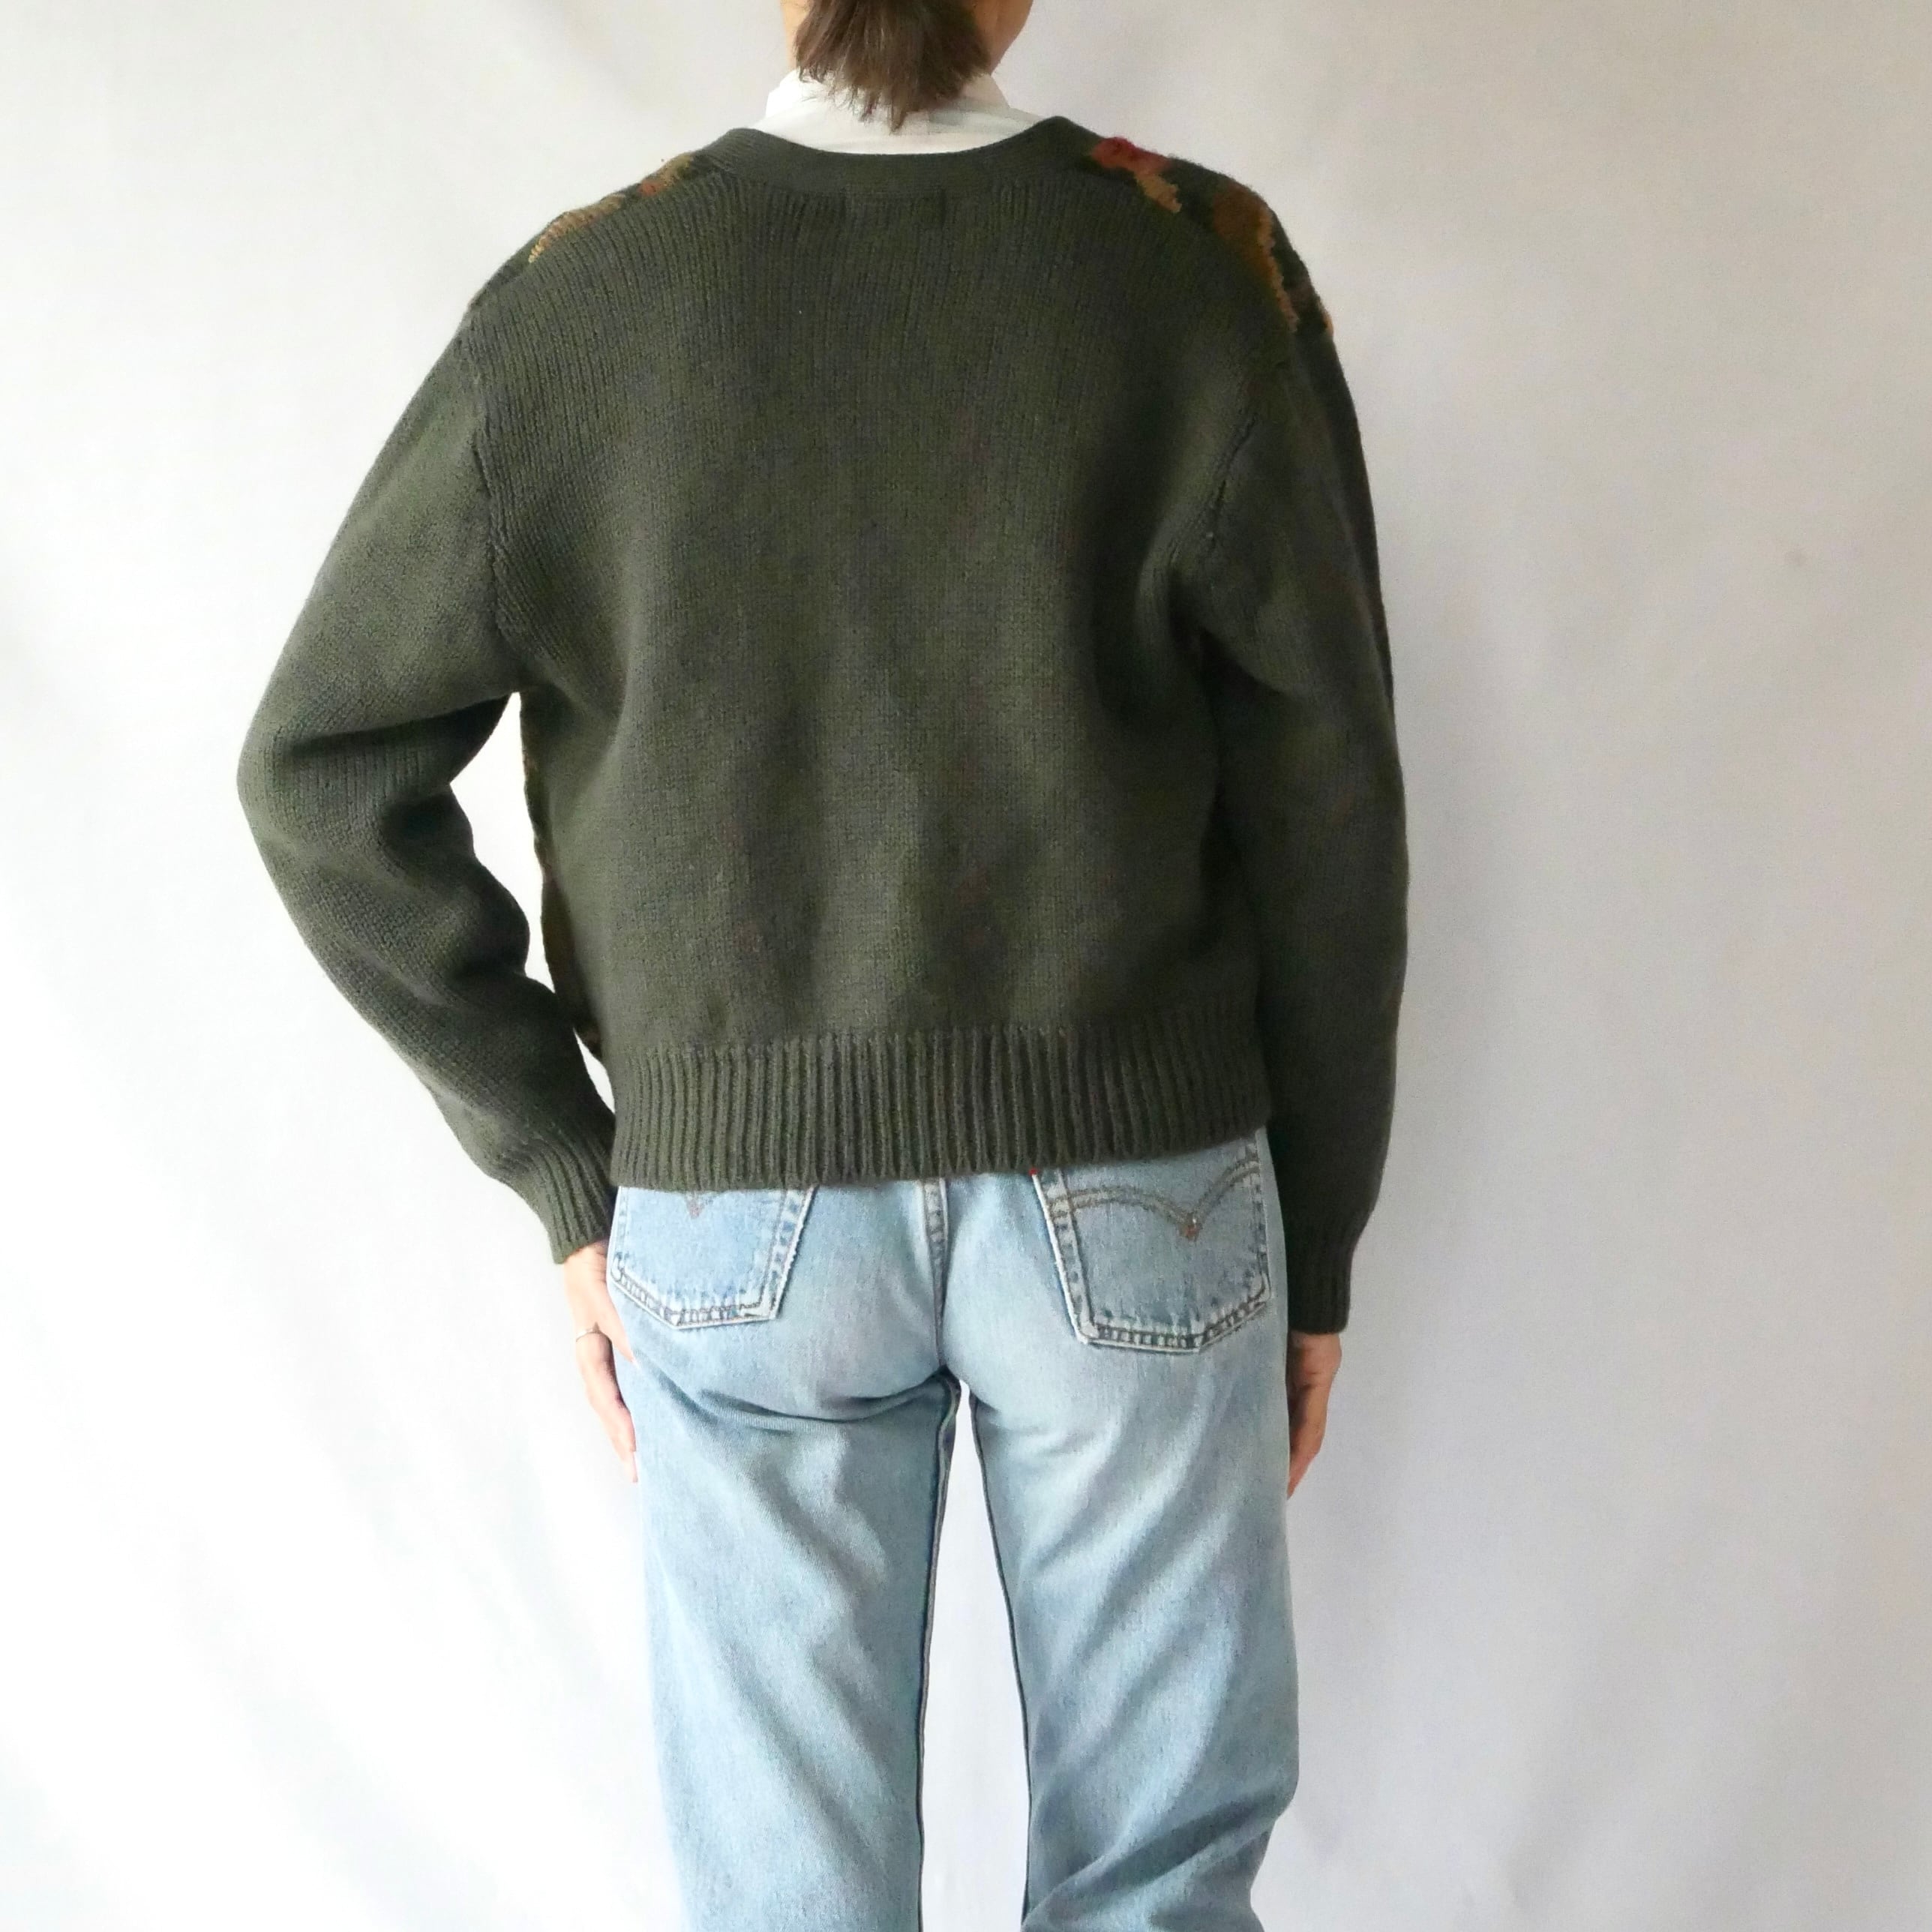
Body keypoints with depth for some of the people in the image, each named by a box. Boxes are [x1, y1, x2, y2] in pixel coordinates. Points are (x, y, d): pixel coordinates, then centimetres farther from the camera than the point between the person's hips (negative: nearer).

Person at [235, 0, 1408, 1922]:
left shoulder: (576, 301, -3)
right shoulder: (1206, 267, -6)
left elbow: (322, 773, -1)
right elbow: (1322, 809, -4)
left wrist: (567, 1171, 4)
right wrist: (1320, 1242, 7)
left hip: (742, 1213, 1)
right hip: (1134, 1196, 0)